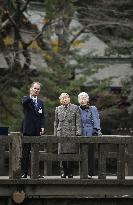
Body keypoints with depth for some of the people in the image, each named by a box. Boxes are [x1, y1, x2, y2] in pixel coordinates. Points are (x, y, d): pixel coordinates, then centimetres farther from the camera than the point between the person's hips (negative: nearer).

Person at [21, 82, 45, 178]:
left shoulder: (41, 102, 16)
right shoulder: (26, 99, 1)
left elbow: (42, 116, 13)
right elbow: (24, 102, -25)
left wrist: (42, 127, -2)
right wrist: (30, 96, -41)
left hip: (37, 130, 4)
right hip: (27, 130, -4)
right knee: (25, 153, -3)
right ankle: (24, 173, -1)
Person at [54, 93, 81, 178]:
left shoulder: (75, 108, 7)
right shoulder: (58, 109, 15)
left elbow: (78, 122, 4)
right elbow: (56, 122, 18)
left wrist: (78, 133, -4)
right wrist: (55, 134, 12)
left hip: (72, 133, -2)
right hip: (61, 134, 2)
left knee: (71, 153, -4)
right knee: (62, 153, -2)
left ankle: (70, 172, 4)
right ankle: (63, 171, 5)